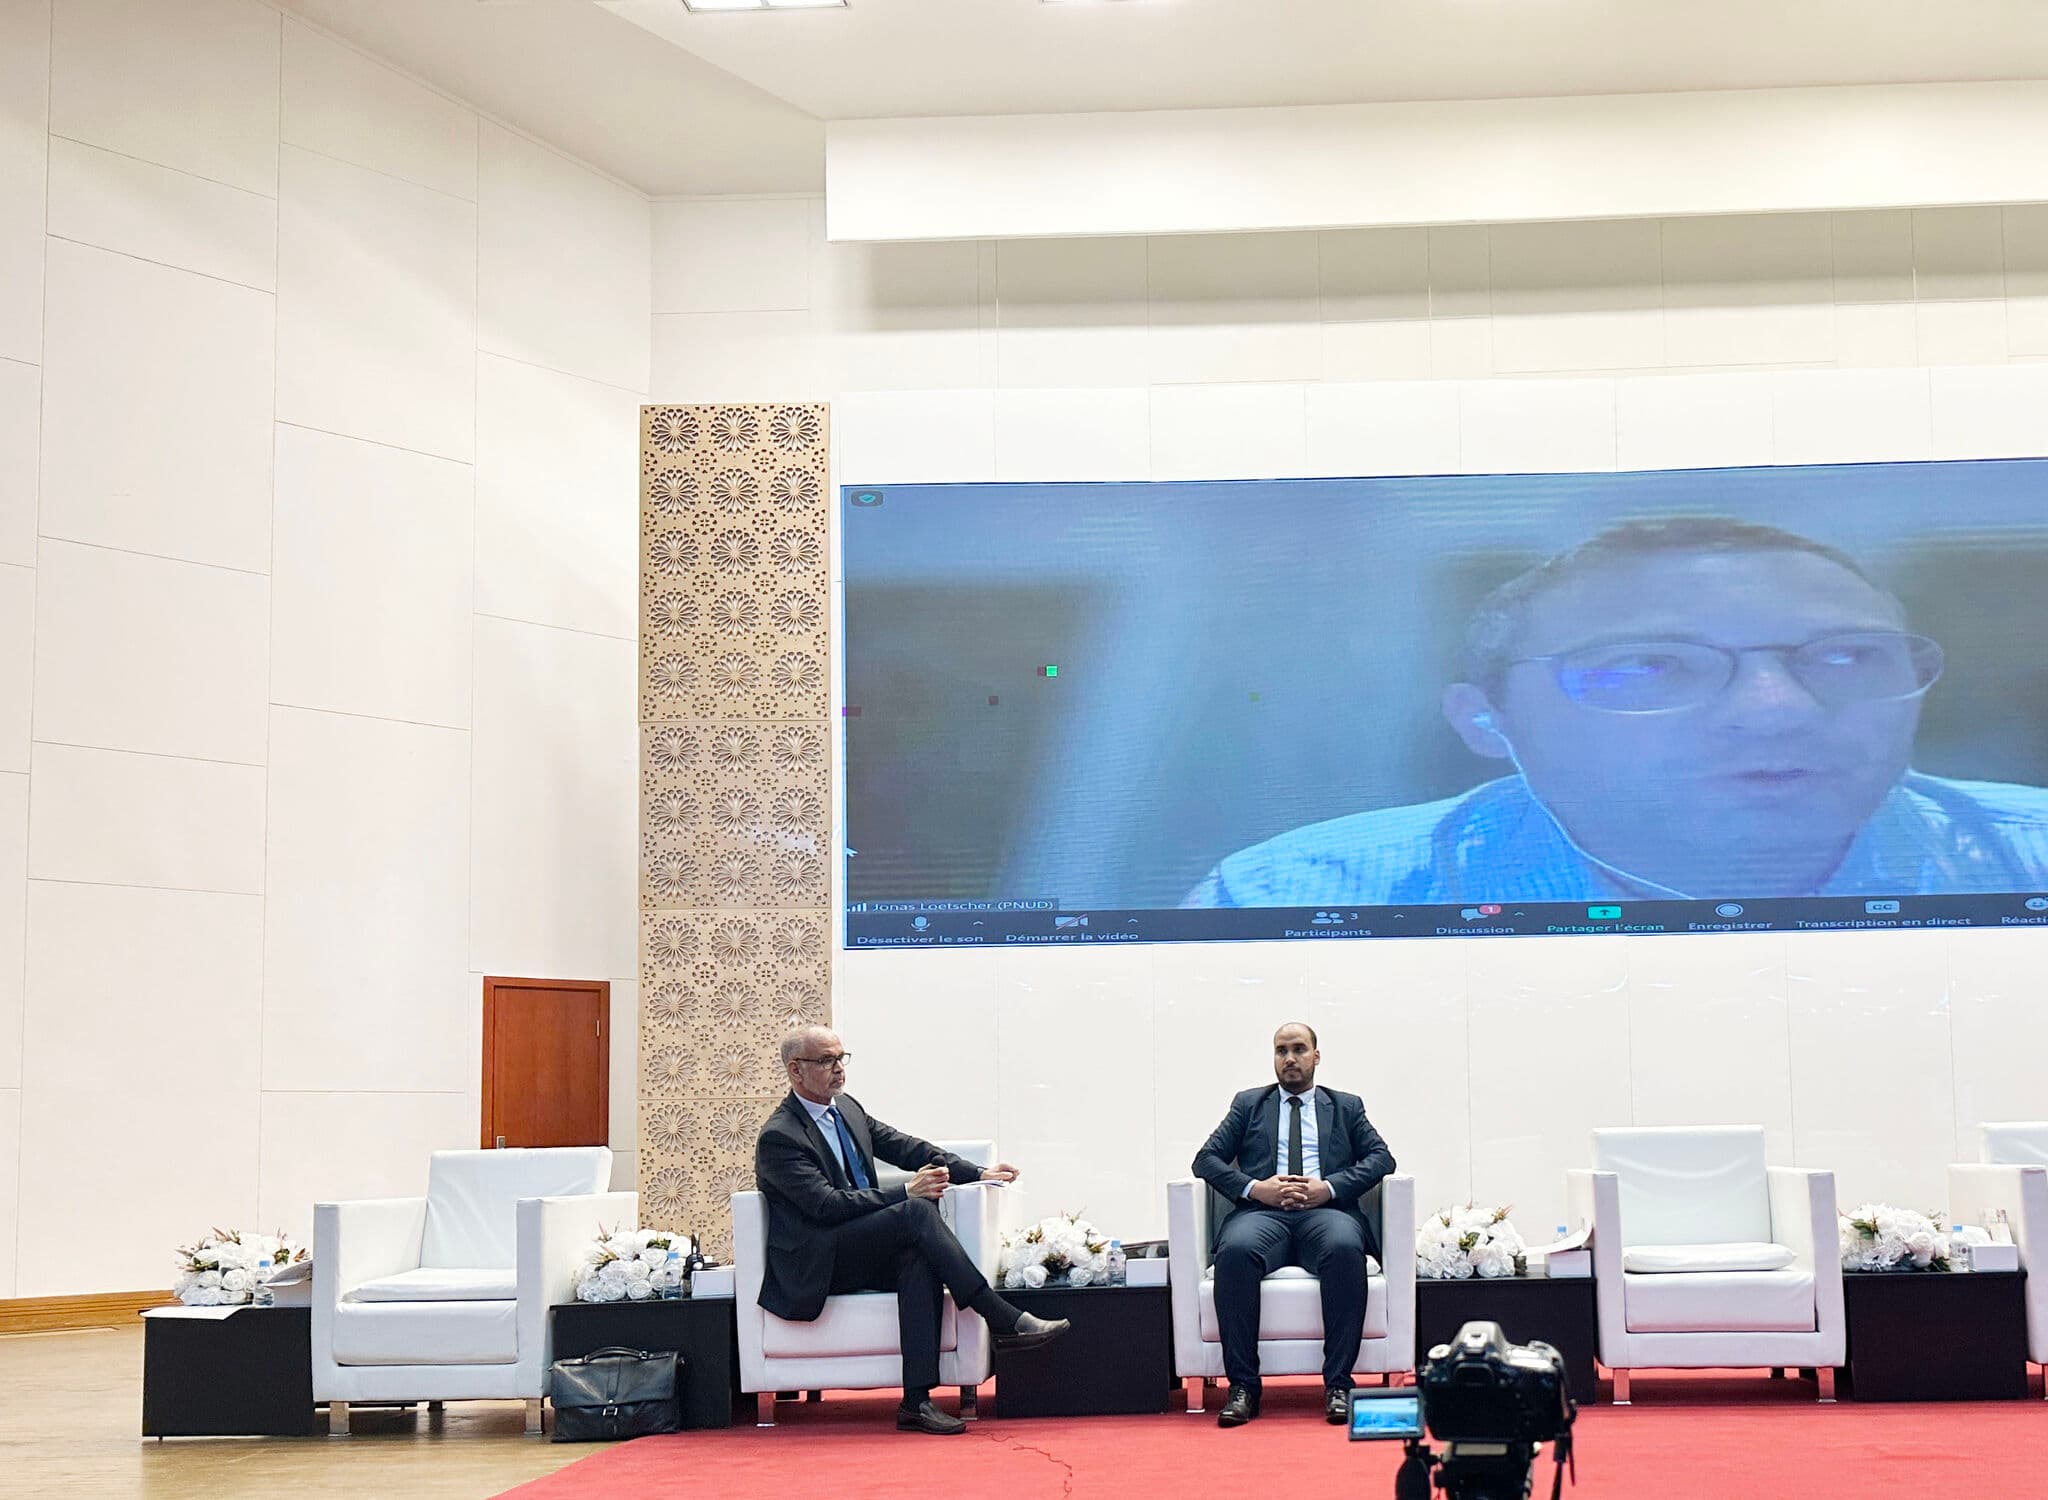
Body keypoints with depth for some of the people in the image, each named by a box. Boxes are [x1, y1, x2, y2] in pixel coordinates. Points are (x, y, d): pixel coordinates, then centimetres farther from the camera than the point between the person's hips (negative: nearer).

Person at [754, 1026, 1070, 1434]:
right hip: (814, 1266, -7)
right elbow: (826, 1204, -20)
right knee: (917, 1213, -28)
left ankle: (916, 1400, -35)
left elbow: (905, 1147, 17)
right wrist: (905, 1193, -21)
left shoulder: (846, 1108, 15)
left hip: (866, 1254, 7)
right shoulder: (777, 1137, -11)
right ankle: (1005, 1321, -29)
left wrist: (978, 1173, 6)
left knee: (920, 1258, -28)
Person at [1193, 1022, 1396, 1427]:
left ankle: (1338, 1384, -33)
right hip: (1263, 1212, 0)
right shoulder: (1248, 1104, 23)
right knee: (1235, 1250, -36)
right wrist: (1255, 1187, -6)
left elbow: (1381, 1157, 10)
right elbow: (1206, 1159, 13)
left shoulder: (1346, 1106, 24)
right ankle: (1242, 1386, -31)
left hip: (1326, 1211, 0)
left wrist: (1329, 1187, -7)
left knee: (1345, 1247, -37)